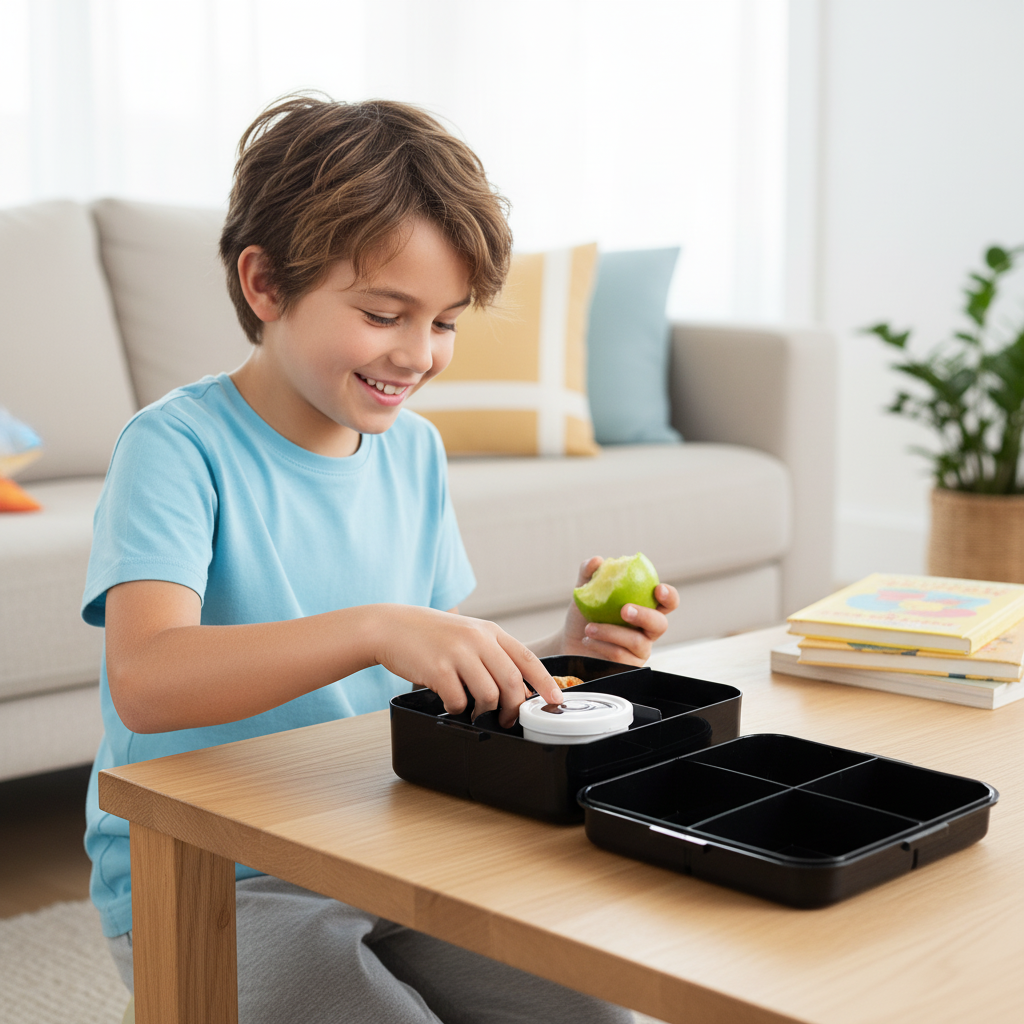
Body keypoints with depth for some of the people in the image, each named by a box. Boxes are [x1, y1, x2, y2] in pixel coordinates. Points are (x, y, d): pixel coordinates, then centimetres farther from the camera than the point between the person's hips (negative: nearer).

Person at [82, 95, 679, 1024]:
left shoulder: (413, 449, 6)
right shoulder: (178, 447, -15)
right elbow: (144, 680, -31)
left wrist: (564, 654, -7)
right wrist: (377, 629, -41)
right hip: (202, 882, -5)